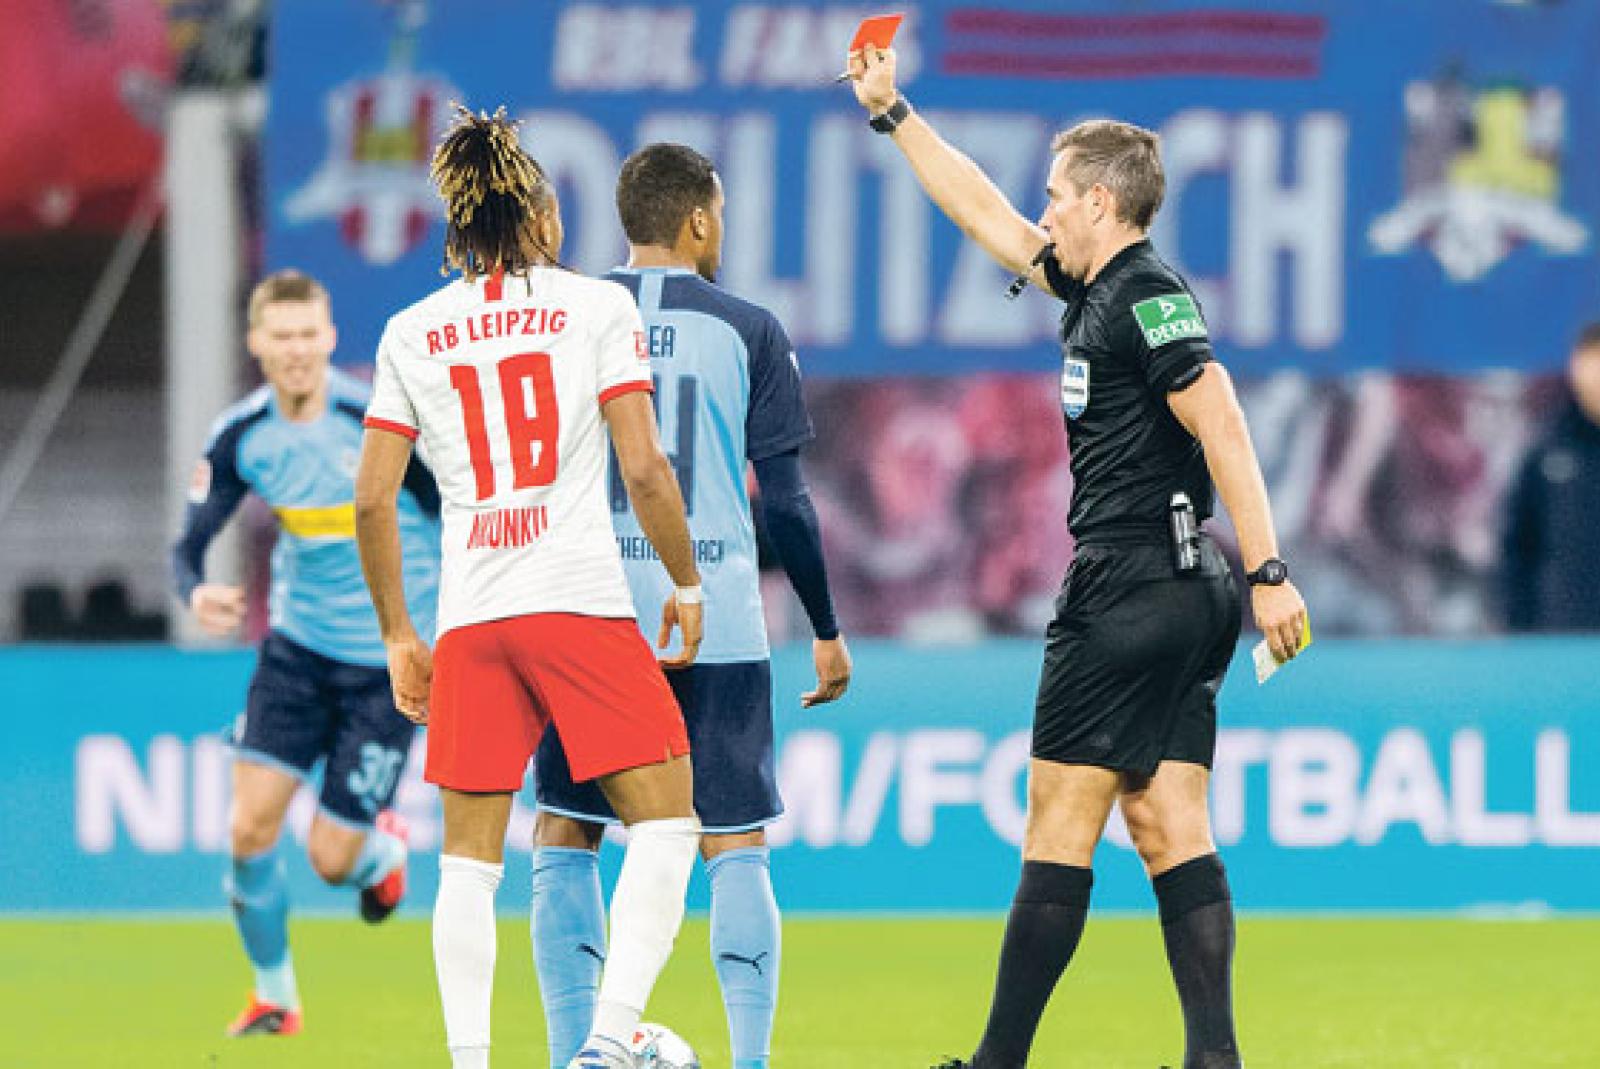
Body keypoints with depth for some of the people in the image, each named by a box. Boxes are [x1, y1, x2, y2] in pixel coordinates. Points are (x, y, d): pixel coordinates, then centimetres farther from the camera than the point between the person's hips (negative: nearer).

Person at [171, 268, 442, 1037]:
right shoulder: (239, 437, -5)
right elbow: (190, 543, 1)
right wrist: (197, 592, -24)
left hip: (389, 660, -4)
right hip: (297, 648, 4)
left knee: (333, 859, -5)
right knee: (250, 829, -9)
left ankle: (383, 850, 34)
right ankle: (273, 996, 13)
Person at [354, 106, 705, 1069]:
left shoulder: (412, 332, 10)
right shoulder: (597, 305, 2)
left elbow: (372, 499, 8)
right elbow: (644, 468, -5)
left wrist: (399, 636, 16)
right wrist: (687, 585, 7)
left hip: (469, 621, 3)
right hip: (583, 605, -3)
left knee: (470, 858, 9)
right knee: (666, 821, 3)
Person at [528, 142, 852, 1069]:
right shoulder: (747, 332, 1)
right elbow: (785, 502, 0)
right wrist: (827, 631, 9)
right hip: (719, 626, -1)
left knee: (565, 836, 10)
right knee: (737, 846, 5)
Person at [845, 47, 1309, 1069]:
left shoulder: (1145, 297, -11)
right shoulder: (1100, 288, 17)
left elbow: (1224, 428, -20)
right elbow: (991, 218, 31)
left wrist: (1269, 572, -26)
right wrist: (893, 113, 36)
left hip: (1128, 591, -9)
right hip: (1183, 598, 9)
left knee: (1060, 830, -6)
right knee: (1171, 830, 3)